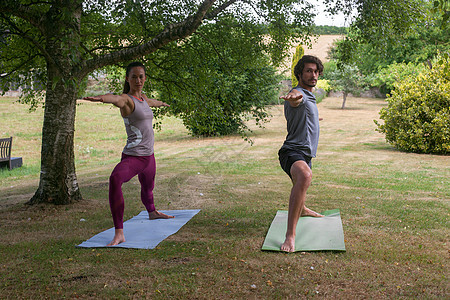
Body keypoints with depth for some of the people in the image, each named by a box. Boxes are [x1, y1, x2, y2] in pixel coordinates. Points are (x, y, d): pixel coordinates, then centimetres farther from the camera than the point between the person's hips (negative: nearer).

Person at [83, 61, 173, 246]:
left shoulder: (143, 98, 12)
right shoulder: (126, 99, -12)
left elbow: (153, 103, 38)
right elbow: (115, 99, -38)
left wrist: (162, 103, 61)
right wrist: (101, 98, -61)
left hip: (148, 156, 8)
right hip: (132, 156, -8)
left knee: (148, 187, 31)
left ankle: (152, 212, 63)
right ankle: (119, 234, -37)